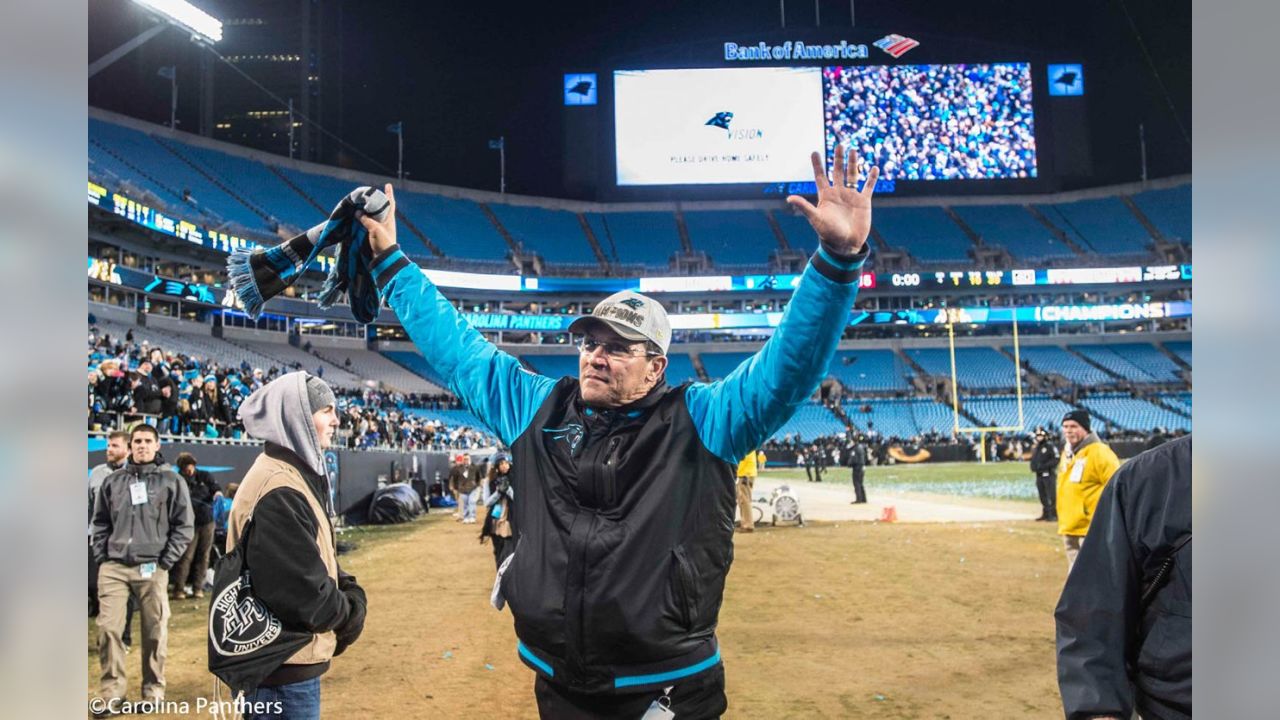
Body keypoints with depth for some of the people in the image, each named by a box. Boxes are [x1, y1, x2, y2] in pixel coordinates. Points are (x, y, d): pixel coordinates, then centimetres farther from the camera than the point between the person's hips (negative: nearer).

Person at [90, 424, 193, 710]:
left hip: (152, 568, -2)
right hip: (113, 567, 2)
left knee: (155, 631, 3)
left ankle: (154, 687, 16)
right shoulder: (113, 481, 11)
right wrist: (102, 557, 4)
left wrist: (166, 561, -5)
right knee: (108, 627, -4)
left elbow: (183, 525, 2)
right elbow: (100, 522, 16)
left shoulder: (172, 480, 4)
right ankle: (111, 689, 7)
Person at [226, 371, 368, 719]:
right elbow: (304, 595, -27)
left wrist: (350, 593, -2)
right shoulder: (278, 491, -23)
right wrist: (350, 612, -9)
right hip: (282, 668, -10)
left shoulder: (300, 475, 10)